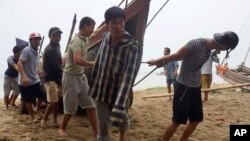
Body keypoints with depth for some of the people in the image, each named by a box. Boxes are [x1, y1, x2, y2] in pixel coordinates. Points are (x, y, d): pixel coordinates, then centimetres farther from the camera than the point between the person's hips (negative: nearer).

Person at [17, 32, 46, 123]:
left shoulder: (37, 53, 10)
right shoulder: (27, 50, -15)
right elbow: (19, 64, -22)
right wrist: (24, 77, -32)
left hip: (35, 80, 7)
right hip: (26, 81, -7)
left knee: (42, 96, 10)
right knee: (29, 100, 6)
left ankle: (37, 109, 37)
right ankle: (32, 117, 23)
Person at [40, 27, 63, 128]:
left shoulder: (57, 46, 11)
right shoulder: (49, 50, -19)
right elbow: (56, 66, -22)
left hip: (57, 78, 9)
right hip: (51, 79, -9)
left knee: (56, 101, 12)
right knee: (53, 102, -4)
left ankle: (54, 121, 21)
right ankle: (44, 119, 16)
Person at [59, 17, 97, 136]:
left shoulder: (85, 39, 6)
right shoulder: (76, 41, -23)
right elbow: (78, 60, -37)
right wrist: (93, 64, -26)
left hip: (81, 76, 9)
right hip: (71, 77, -8)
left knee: (90, 104, 6)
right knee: (71, 108, 7)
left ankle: (95, 131, 14)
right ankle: (62, 128, 32)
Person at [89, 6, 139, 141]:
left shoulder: (131, 46, -20)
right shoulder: (105, 38, -5)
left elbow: (128, 76, -27)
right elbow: (98, 63, 5)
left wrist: (119, 106, -34)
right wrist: (93, 87, 10)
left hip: (118, 93, -2)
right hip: (101, 92, 3)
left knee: (121, 121, 17)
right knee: (103, 128, 7)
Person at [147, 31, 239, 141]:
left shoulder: (209, 49, 7)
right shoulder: (196, 43, -20)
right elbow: (177, 55, -12)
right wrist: (157, 61, -1)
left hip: (195, 87, 8)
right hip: (184, 87, -8)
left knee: (195, 120, 14)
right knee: (177, 121, -2)